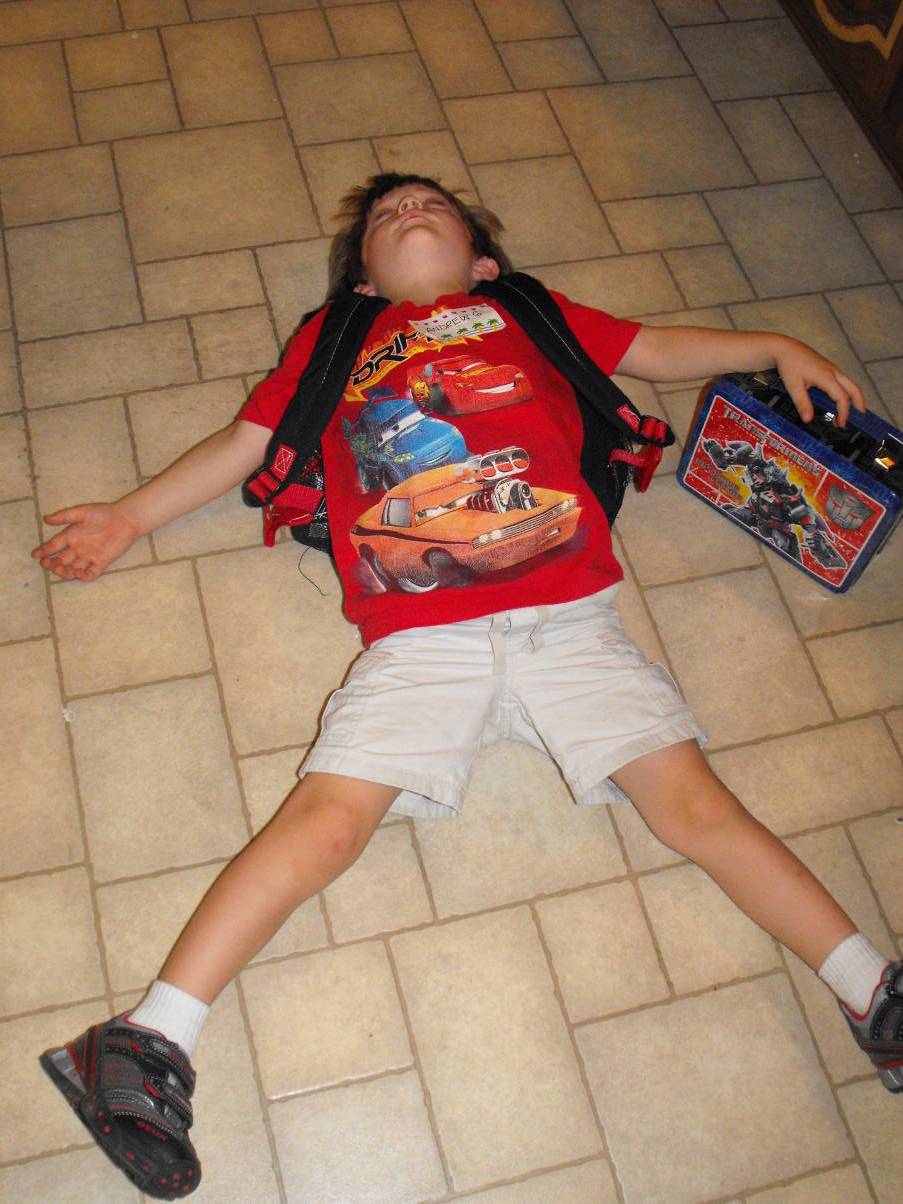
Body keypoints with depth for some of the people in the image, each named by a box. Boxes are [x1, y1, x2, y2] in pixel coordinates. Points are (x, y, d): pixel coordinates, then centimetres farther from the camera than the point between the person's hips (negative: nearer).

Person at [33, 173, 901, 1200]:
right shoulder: (330, 339, 26)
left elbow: (658, 350, 30)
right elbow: (242, 442, 28)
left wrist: (779, 348, 20)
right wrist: (130, 516, 26)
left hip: (569, 622, 1)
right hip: (420, 642, 0)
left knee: (694, 803, -7)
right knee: (322, 817, -16)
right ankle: (153, 1045, -13)